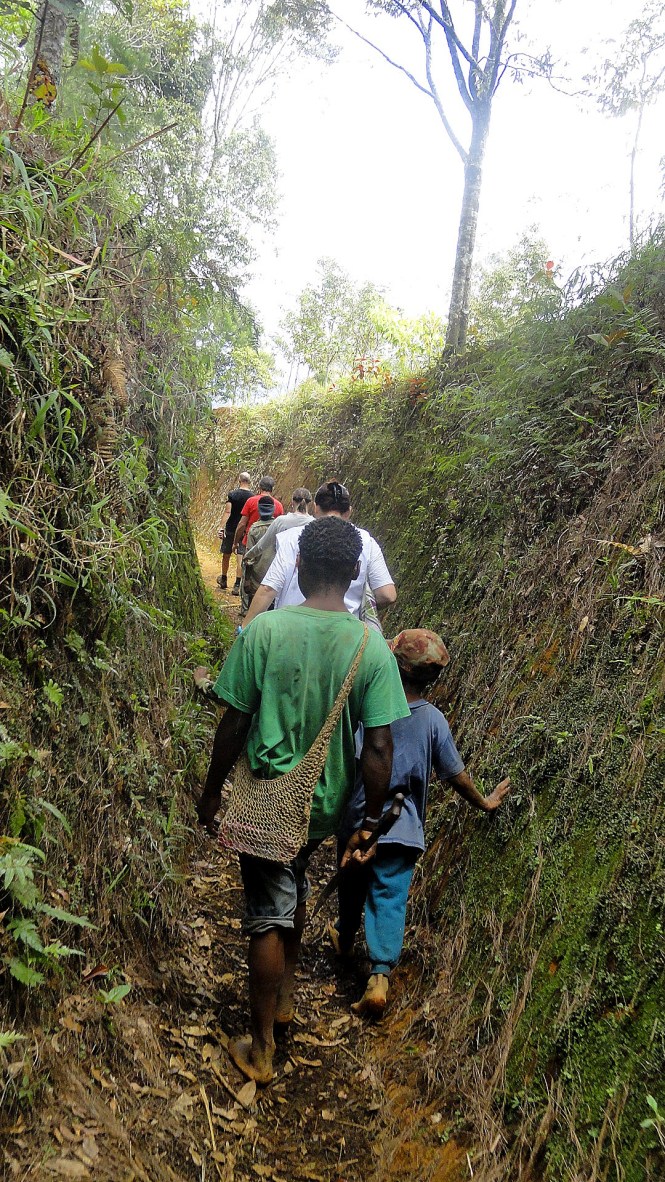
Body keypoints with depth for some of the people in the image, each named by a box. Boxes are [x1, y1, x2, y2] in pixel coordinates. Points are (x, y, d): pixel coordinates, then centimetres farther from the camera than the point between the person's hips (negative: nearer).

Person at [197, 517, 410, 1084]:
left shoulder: (264, 629, -19)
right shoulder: (372, 644, -14)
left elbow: (234, 723, -13)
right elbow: (379, 746, -13)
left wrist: (212, 792, 1)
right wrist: (370, 821, -2)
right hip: (326, 803, 3)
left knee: (268, 917, 12)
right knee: (295, 888, 28)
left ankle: (261, 1048, 26)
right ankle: (285, 994, 47)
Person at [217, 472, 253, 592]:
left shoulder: (232, 494, -8)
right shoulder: (253, 497, -2)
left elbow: (227, 512, -14)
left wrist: (221, 527, -15)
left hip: (231, 529, -1)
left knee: (226, 555, 15)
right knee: (240, 557, 2)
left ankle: (223, 580, 29)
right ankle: (237, 584, -2)